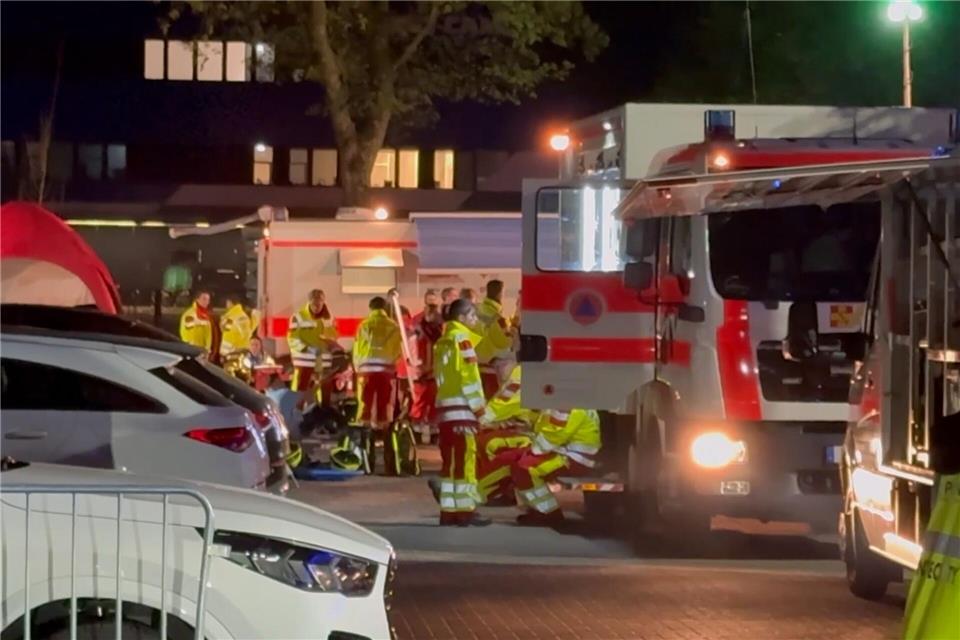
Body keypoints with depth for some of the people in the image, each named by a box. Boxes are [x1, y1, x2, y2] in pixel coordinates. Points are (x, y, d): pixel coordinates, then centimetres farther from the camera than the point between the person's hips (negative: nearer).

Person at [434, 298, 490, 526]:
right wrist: (478, 405, -10)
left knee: (450, 458, 9)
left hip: (444, 406, 9)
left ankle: (448, 510, 9)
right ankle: (466, 510, -10)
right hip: (461, 407, -9)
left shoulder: (443, 341, 18)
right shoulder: (461, 339, -8)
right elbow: (469, 375, -14)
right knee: (465, 456, -8)